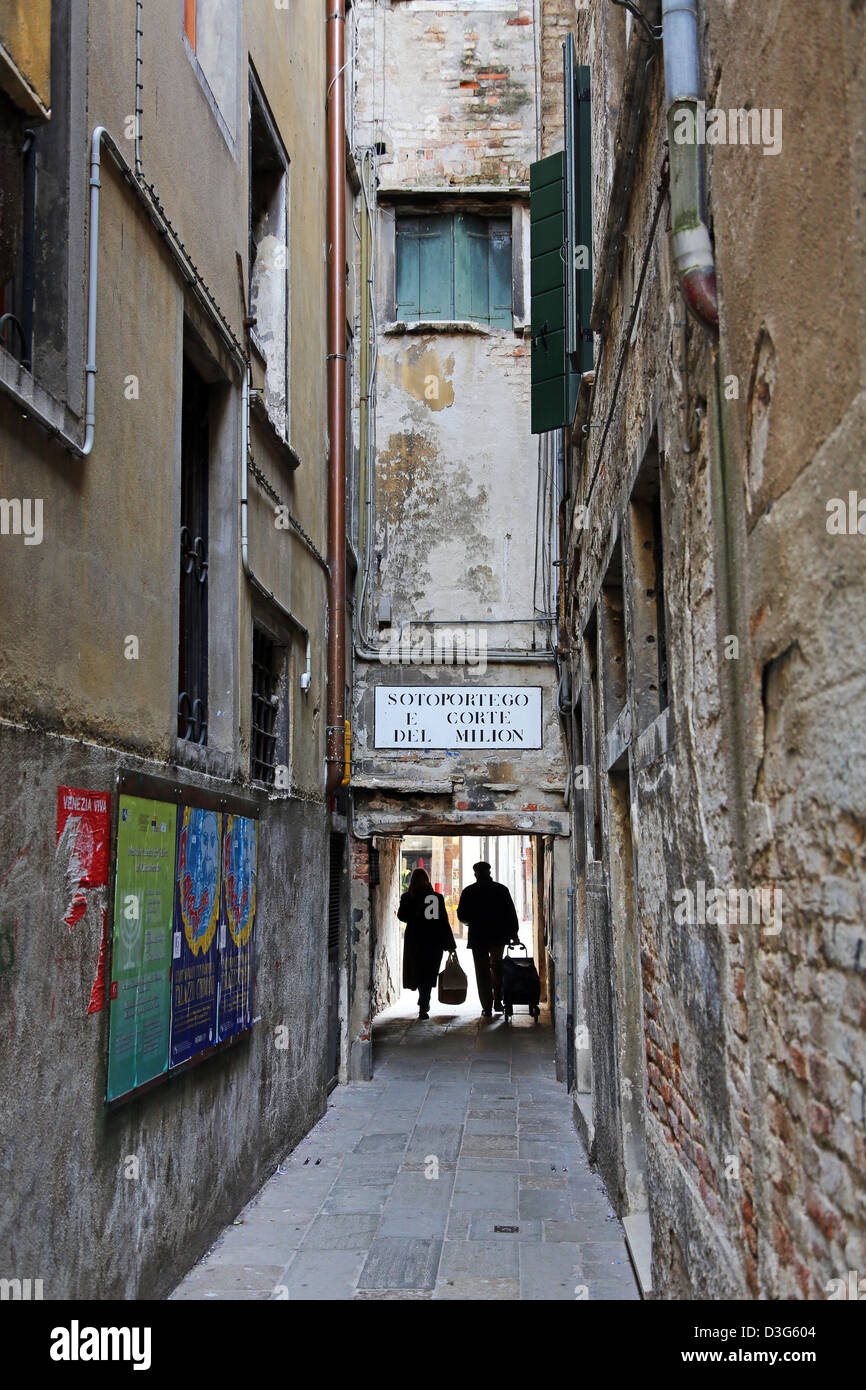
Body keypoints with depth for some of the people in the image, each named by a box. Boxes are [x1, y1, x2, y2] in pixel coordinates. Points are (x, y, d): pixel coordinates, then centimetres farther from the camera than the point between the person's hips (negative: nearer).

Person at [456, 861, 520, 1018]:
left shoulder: (468, 891, -4)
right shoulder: (501, 889, 0)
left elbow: (462, 916, -1)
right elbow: (512, 914, 0)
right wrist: (514, 934, 7)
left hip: (478, 936, -2)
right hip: (499, 936, 2)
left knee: (483, 972, 4)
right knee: (497, 967, 22)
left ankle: (487, 1008, 2)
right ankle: (498, 1001, 15)